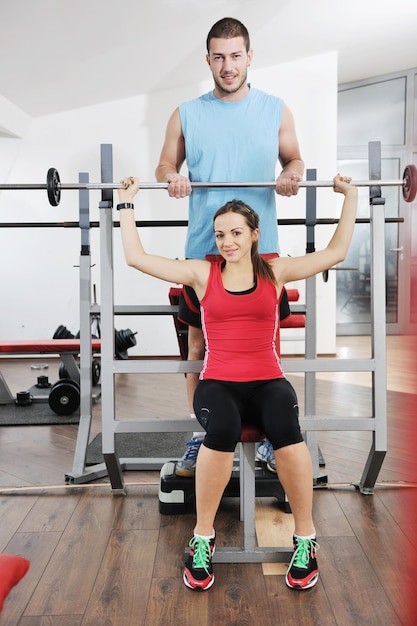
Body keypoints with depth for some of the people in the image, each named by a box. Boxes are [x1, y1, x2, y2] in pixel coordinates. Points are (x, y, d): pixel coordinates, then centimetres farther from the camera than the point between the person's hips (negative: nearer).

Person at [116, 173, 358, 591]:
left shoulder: (275, 271, 9)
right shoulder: (201, 273, 8)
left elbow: (335, 252, 12)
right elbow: (136, 257, 7)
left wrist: (350, 197, 16)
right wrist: (126, 203, 12)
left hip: (267, 381, 1)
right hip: (218, 383, 0)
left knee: (286, 431, -35)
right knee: (221, 430, -37)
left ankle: (305, 538, -12)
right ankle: (202, 538, -13)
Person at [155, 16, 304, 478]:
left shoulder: (275, 110, 7)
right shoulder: (186, 115, 7)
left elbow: (293, 157, 15)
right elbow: (163, 165, 12)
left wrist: (293, 171, -9)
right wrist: (171, 176, -11)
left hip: (261, 249, 0)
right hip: (203, 249, 0)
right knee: (199, 341, 5)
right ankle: (200, 434, 20)